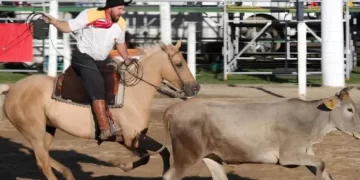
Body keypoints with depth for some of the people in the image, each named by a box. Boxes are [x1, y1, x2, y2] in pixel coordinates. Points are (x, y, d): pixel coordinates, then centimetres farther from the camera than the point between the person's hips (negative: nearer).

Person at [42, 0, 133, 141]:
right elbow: (68, 27, -15)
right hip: (83, 57, -8)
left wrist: (126, 58, 8)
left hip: (102, 60, 8)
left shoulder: (121, 24, 3)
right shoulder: (90, 15, -16)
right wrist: (53, 21, -32)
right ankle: (106, 130, -27)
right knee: (98, 88, -22)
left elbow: (120, 43, 22)